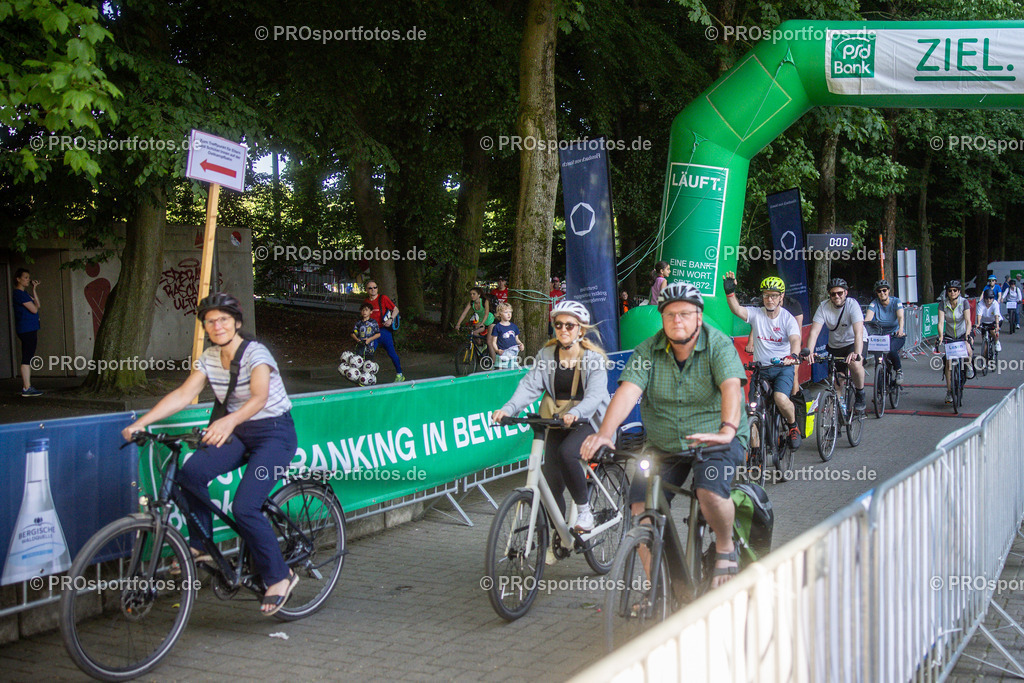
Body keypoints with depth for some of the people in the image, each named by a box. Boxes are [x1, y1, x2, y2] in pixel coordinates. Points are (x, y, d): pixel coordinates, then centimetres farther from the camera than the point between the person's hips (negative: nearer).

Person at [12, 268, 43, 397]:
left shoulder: (24, 293, 19)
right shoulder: (19, 294, -12)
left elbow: (37, 304, 14)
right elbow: (34, 309, -15)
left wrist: (34, 289, 12)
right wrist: (34, 302, 7)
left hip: (30, 329, 10)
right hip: (27, 330, -10)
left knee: (27, 359, 12)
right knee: (27, 359, -11)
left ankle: (26, 386, 16)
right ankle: (27, 388, -12)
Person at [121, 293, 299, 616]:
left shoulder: (255, 353, -18)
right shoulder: (209, 359, 2)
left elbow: (260, 396, -35)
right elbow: (183, 394, -7)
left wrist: (229, 421, -55)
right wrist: (140, 422, -20)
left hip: (275, 434, -6)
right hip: (240, 434, 6)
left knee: (244, 507, -21)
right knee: (191, 471, -21)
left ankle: (280, 576, -3)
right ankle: (200, 546, -3)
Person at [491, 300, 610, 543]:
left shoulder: (594, 359, -9)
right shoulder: (546, 355, 2)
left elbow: (594, 395, -23)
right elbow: (530, 385, -9)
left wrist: (575, 413, -44)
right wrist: (508, 409, -28)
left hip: (586, 421, -4)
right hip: (557, 422, 4)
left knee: (566, 453, -33)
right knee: (552, 482, -2)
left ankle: (584, 509, -12)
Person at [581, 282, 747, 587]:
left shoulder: (720, 346, -10)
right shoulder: (647, 352, -3)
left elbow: (731, 387, -28)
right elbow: (628, 391, -17)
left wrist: (727, 430, -47)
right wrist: (604, 433, -34)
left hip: (716, 440, -3)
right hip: (664, 445, 4)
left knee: (711, 493, -31)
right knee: (642, 508, -12)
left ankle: (726, 548, 1)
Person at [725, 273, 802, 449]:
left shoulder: (788, 318, -5)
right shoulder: (756, 313, -2)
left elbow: (795, 340, -21)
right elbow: (737, 310, -21)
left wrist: (793, 355, -44)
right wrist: (730, 291, -39)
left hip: (783, 367, -2)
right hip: (760, 368, 3)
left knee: (781, 398, -27)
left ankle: (793, 426, 2)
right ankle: (755, 446, 11)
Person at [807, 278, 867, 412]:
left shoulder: (852, 305, -23)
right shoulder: (824, 307, -15)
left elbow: (858, 332, -35)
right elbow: (814, 331, -23)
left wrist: (857, 353, -52)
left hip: (853, 342, -4)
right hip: (834, 345, 4)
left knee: (855, 364, -33)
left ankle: (860, 396, -10)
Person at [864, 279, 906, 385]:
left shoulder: (896, 301, -7)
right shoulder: (874, 303, -5)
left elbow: (900, 317, -24)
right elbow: (868, 318, -20)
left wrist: (901, 329, -45)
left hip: (896, 335, -2)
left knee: (891, 350, -32)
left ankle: (899, 371, -4)